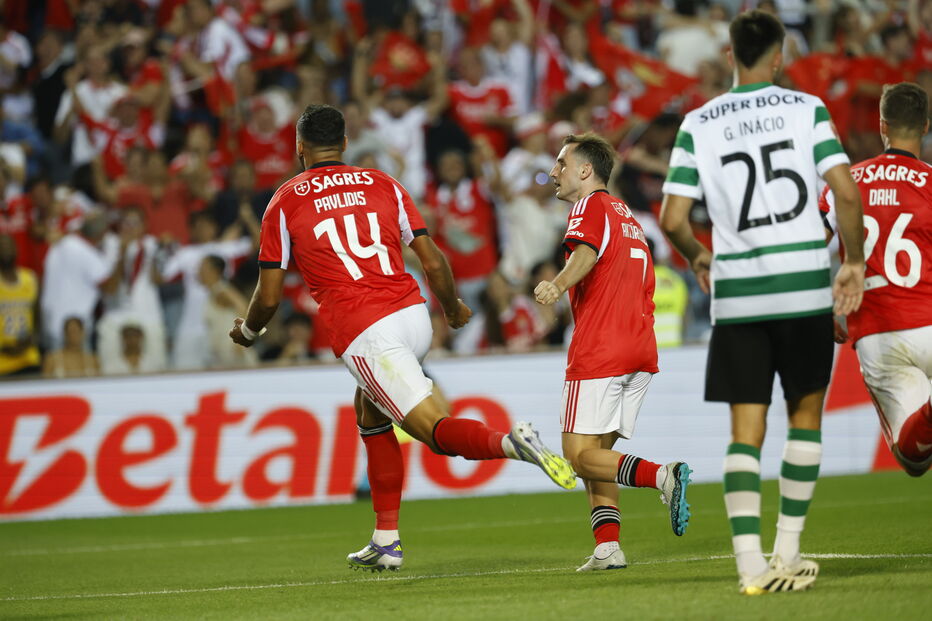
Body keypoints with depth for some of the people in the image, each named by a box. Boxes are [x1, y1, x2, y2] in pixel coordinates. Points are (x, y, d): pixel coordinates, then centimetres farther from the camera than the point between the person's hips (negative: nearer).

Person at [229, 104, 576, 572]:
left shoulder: (284, 204, 6)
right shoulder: (382, 186, 15)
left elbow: (269, 296, 7)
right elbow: (432, 261, 11)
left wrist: (247, 331, 29)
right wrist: (453, 311, 30)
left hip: (362, 335, -5)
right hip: (413, 316, 5)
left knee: (435, 430, -6)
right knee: (370, 411, 27)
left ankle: (509, 443, -39)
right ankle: (386, 540, 24)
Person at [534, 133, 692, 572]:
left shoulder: (591, 207, -2)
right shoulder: (627, 217, 25)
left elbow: (586, 251, -25)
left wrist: (557, 285, -43)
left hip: (599, 351, -9)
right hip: (640, 350, 9)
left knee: (580, 455, -7)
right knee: (596, 452, 12)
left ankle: (662, 475, -28)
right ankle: (607, 548, -1)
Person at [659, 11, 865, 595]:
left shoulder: (698, 124, 3)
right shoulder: (807, 109, 0)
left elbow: (673, 219, -1)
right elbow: (847, 195, -8)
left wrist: (699, 257, 20)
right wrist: (854, 263, 6)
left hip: (736, 293, 1)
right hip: (804, 286, -1)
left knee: (745, 430, 3)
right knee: (806, 414, 15)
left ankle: (751, 565, -9)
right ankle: (787, 553, 13)